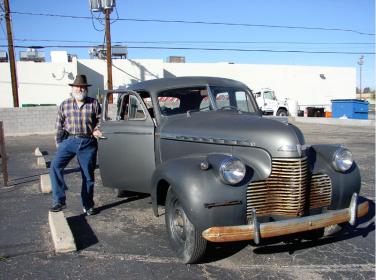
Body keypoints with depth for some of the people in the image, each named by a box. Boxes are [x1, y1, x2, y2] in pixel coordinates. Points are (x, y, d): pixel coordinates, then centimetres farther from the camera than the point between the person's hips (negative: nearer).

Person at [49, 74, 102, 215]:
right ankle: (59, 201, -10)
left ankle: (88, 206, 20)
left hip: (88, 143, -1)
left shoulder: (94, 103, 5)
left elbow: (100, 120, 10)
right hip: (69, 141, 1)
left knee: (88, 175, 6)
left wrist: (96, 130, -10)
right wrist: (59, 143, 7)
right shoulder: (65, 104, 8)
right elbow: (59, 126, 11)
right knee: (55, 166, -18)